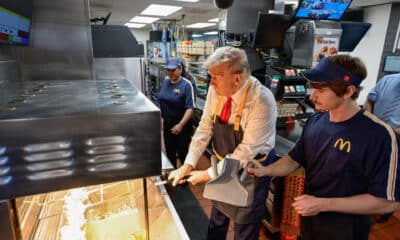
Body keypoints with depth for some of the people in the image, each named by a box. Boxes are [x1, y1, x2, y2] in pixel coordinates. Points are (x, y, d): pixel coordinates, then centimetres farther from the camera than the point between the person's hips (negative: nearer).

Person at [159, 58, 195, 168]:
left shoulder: (186, 85, -16)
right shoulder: (165, 81, 3)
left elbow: (190, 108, -20)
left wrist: (181, 125, -28)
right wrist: (160, 117, 14)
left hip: (181, 126, -6)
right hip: (167, 125, 6)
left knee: (183, 154, 6)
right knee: (169, 153, 19)